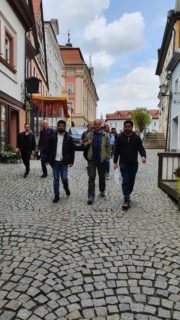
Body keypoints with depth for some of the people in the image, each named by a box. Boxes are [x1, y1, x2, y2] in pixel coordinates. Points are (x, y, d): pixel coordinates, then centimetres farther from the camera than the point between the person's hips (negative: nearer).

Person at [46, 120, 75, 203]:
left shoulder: (68, 137, -1)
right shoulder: (52, 137, 2)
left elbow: (72, 150, 0)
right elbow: (48, 149, 5)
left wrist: (71, 161, -6)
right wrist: (48, 160, 0)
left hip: (64, 162, -1)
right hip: (55, 161, 1)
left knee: (64, 178, -1)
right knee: (56, 179, 6)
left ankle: (66, 188, 31)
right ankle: (56, 196, 17)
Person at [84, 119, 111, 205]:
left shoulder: (105, 135, 1)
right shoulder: (89, 135, 4)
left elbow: (108, 147, 4)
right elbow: (84, 145, 13)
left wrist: (107, 156, -2)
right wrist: (87, 143, -9)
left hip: (101, 160, 0)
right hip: (91, 159, 0)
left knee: (102, 176, 15)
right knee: (91, 177, -5)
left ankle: (102, 190, 37)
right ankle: (91, 196, -2)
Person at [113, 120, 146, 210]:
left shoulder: (136, 137, 3)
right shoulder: (120, 137, 2)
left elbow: (141, 148, -2)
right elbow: (116, 150, 5)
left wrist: (143, 156, -23)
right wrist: (115, 162, 2)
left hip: (134, 163, 2)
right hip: (123, 163, -2)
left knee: (131, 181, 11)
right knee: (125, 181, -9)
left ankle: (127, 194, 33)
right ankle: (126, 200, -11)